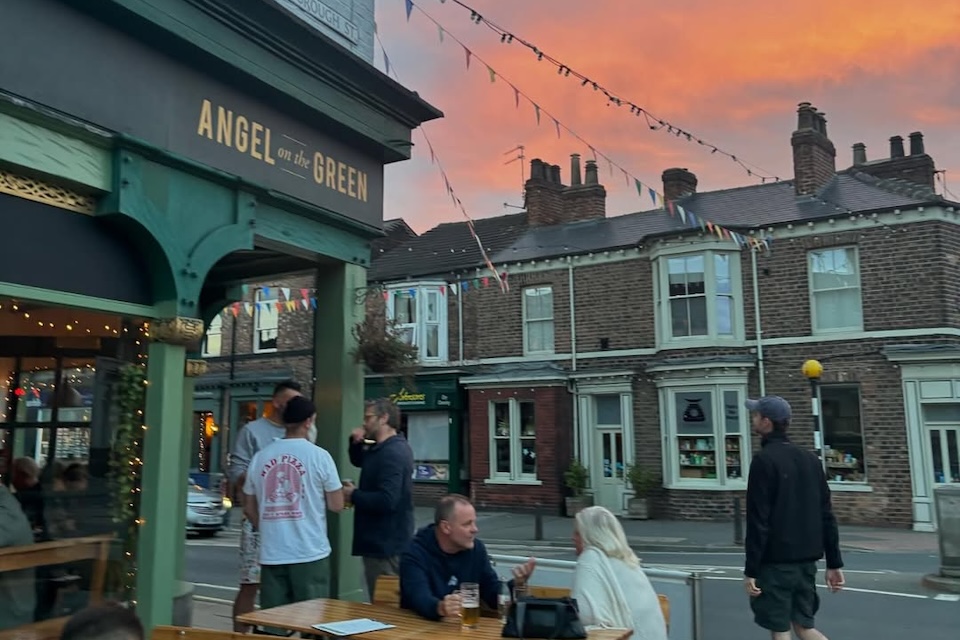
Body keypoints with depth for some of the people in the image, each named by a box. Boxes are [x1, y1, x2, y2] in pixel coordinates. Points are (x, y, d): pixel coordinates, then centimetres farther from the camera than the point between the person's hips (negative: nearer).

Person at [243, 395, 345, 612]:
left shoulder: (260, 456, 4)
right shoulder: (319, 455, -7)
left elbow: (249, 509, 13)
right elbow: (336, 505, -3)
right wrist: (342, 491, 17)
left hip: (272, 554, 4)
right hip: (310, 553, -4)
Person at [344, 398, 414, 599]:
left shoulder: (391, 453, -21)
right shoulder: (386, 449, 12)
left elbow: (386, 500, -31)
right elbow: (358, 461, 28)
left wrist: (353, 495, -16)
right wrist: (356, 443, 7)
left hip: (385, 544, -10)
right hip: (384, 541, 10)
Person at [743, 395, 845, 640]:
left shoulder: (764, 459, -13)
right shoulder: (810, 459, 10)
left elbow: (758, 521, -16)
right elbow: (826, 516, 10)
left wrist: (751, 569, -13)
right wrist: (834, 563, 14)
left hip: (776, 561, -7)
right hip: (806, 560, 7)